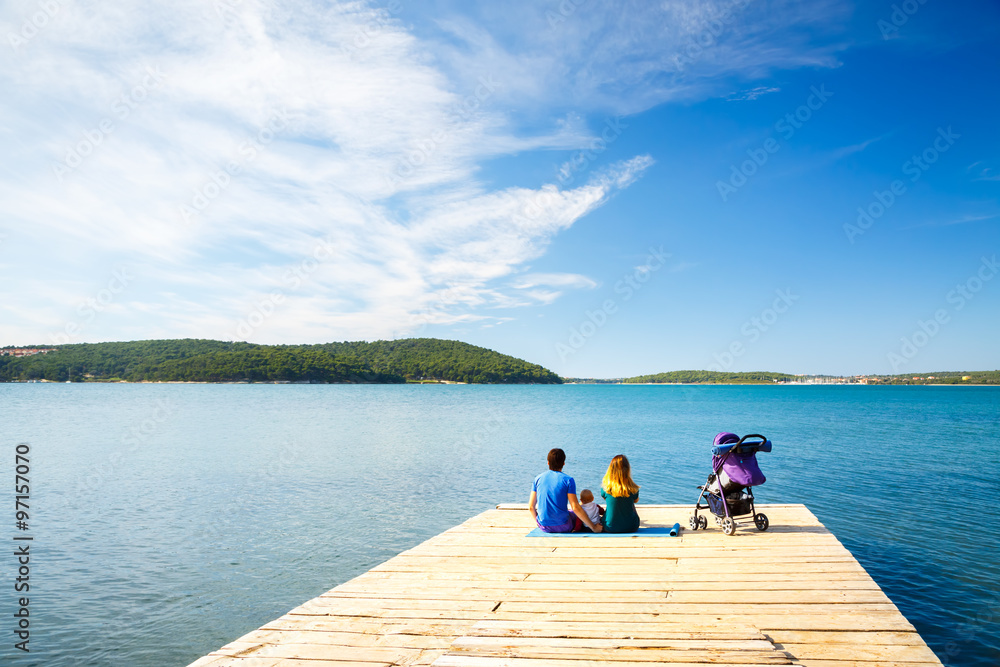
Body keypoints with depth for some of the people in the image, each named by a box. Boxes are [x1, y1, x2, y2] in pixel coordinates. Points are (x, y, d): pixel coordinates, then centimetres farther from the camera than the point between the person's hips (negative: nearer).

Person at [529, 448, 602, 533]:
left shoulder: (538, 479, 0)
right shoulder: (568, 480, -10)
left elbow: (531, 507, 2)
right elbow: (575, 508, -16)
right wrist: (593, 527, -7)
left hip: (544, 527, 4)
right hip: (563, 527, -4)